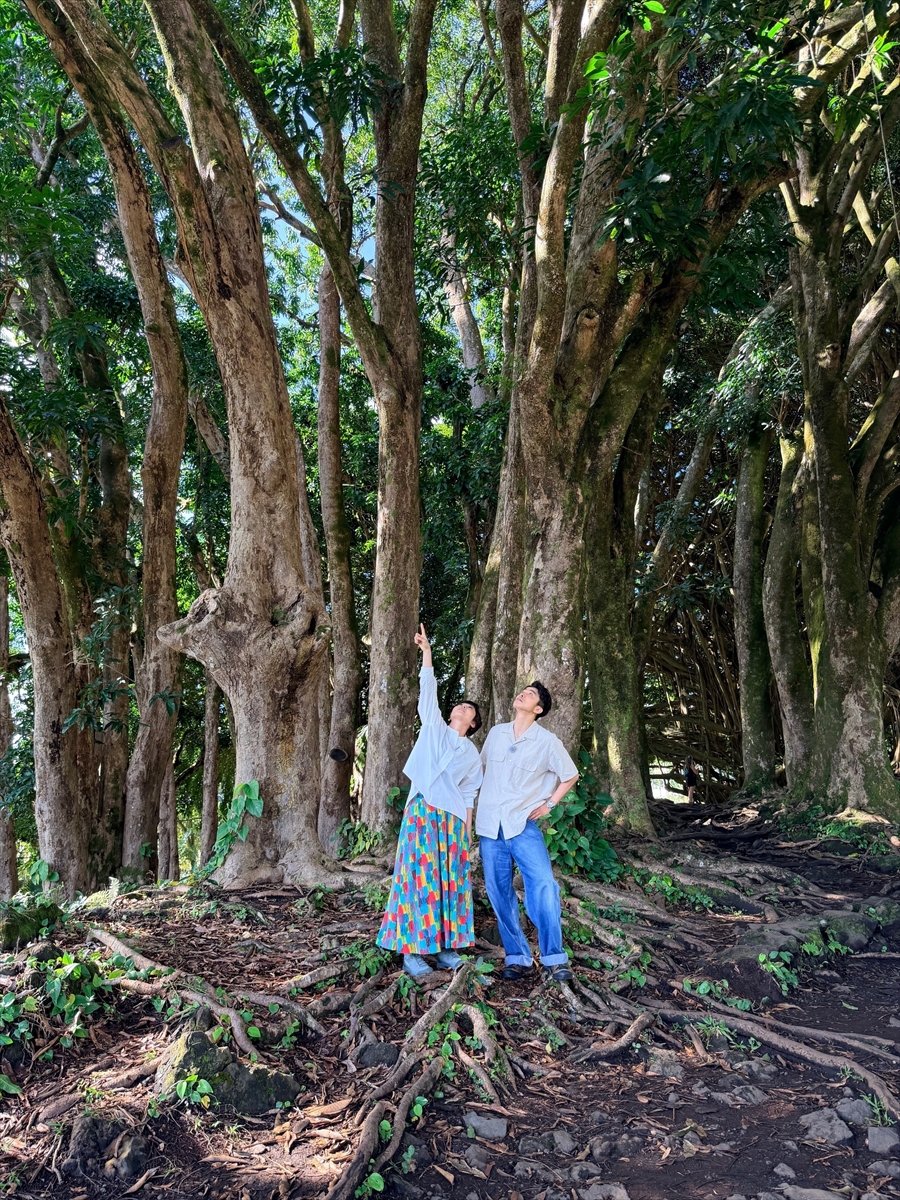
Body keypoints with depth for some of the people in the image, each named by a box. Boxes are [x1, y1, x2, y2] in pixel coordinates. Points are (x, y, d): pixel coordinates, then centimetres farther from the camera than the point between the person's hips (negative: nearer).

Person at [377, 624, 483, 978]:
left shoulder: (472, 755, 16)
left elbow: (469, 795, 17)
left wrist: (467, 829, 8)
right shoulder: (433, 727, 11)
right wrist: (427, 651, -7)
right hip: (422, 812, -3)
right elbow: (428, 691, 1)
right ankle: (412, 949, -3)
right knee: (420, 877, -7)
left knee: (451, 881, 3)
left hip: (453, 820, 3)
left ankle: (446, 946, 12)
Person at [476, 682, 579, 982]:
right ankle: (517, 957, 15)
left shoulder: (547, 741, -4)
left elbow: (570, 776, 8)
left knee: (544, 886, -16)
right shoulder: (496, 733, 7)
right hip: (490, 825, 4)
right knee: (499, 894, 5)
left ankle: (554, 958, -5)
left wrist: (549, 803, 2)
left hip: (523, 825, -3)